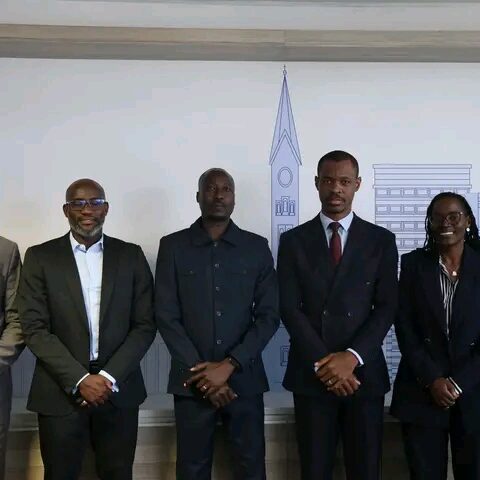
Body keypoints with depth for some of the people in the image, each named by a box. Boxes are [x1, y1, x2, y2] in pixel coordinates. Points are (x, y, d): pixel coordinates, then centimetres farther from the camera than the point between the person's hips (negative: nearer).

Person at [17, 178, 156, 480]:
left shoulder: (131, 255, 4)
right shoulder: (40, 257, 0)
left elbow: (145, 325, 1)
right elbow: (35, 329, -5)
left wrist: (109, 376, -10)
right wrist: (79, 380, -13)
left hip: (119, 391, 1)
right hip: (61, 393, -1)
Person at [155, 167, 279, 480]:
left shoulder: (257, 247, 5)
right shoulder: (173, 246, 3)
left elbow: (269, 316, 0)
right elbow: (166, 317, -2)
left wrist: (229, 365, -10)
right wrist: (200, 373, -9)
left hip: (245, 379, 1)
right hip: (192, 381, 0)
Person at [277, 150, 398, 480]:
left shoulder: (381, 240, 5)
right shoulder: (294, 241, 4)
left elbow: (386, 308, -1)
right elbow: (289, 308, -2)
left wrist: (352, 357, -13)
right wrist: (323, 363, -12)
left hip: (363, 373, 0)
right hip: (311, 374, 0)